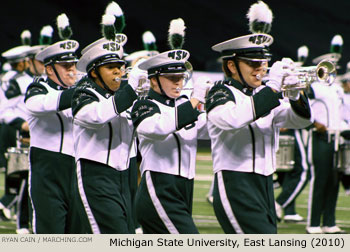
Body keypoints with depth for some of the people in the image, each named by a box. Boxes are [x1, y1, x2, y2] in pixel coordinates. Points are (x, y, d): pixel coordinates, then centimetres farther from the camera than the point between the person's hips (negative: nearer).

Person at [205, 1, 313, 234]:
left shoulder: (265, 96, 16)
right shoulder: (221, 93, -5)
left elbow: (302, 120, 5)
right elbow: (234, 118, -28)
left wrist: (295, 96, -16)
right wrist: (271, 88, -25)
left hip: (265, 188, 8)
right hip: (235, 190, -8)